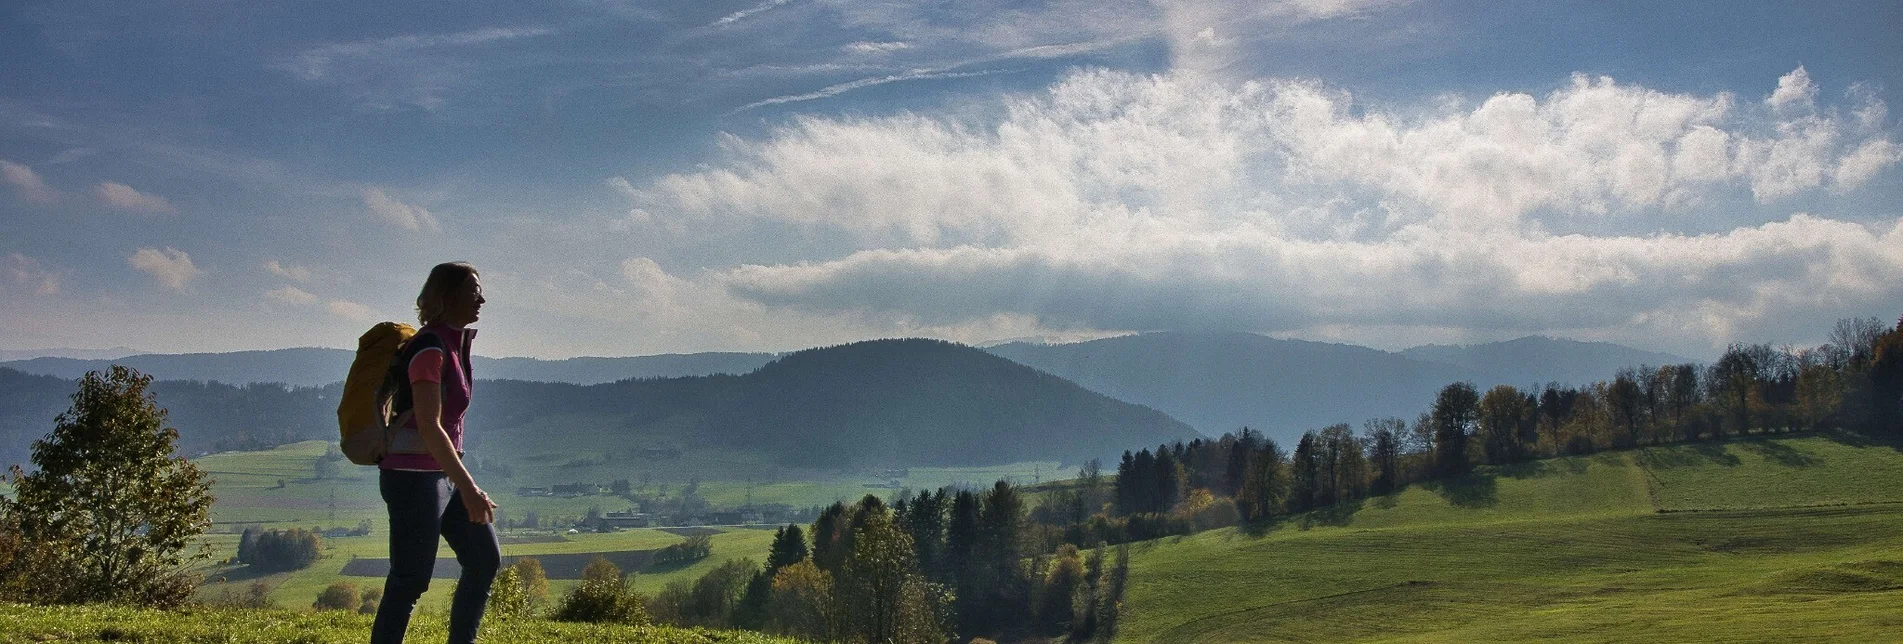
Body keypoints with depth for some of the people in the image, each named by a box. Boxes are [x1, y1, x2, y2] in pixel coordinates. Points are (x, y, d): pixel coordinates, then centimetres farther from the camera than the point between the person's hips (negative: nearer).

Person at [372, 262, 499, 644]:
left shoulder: (458, 341, 10)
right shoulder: (430, 348, -17)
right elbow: (429, 427, -24)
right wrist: (469, 489, -26)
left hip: (444, 474, 9)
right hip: (414, 478, -9)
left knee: (485, 559, 12)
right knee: (410, 581, -5)